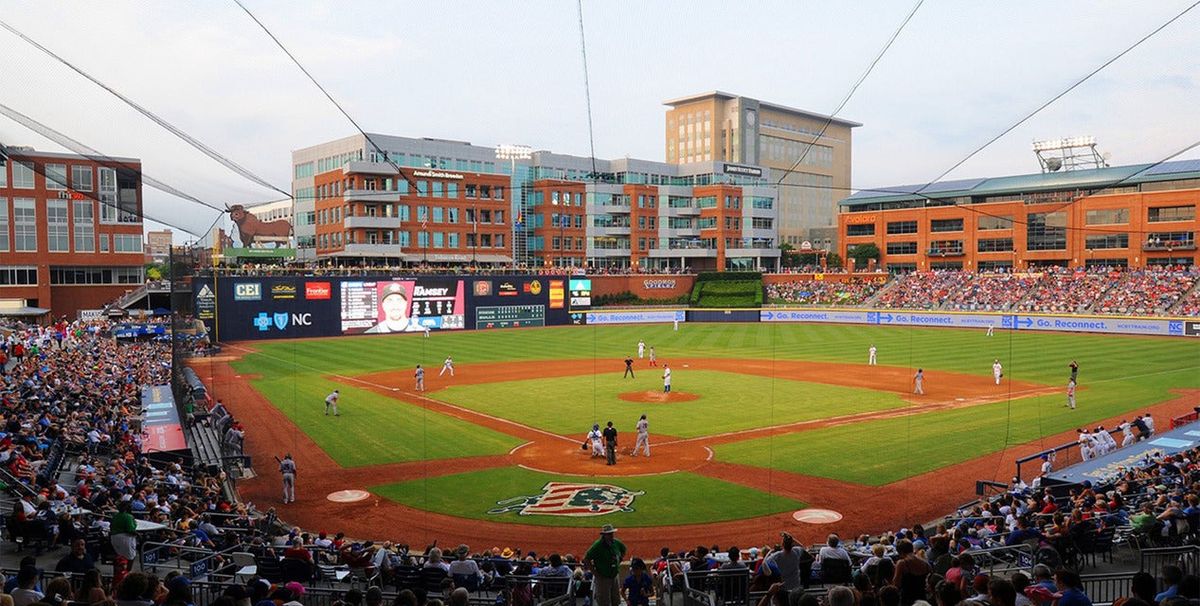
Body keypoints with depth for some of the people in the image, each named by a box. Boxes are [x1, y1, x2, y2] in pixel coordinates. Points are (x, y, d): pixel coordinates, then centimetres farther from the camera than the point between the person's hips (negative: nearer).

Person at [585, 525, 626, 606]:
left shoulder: (617, 543, 0)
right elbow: (586, 559, -18)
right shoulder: (598, 545, -18)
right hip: (602, 578, -6)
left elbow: (623, 551, 23)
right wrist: (594, 572, -18)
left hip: (614, 577, 6)